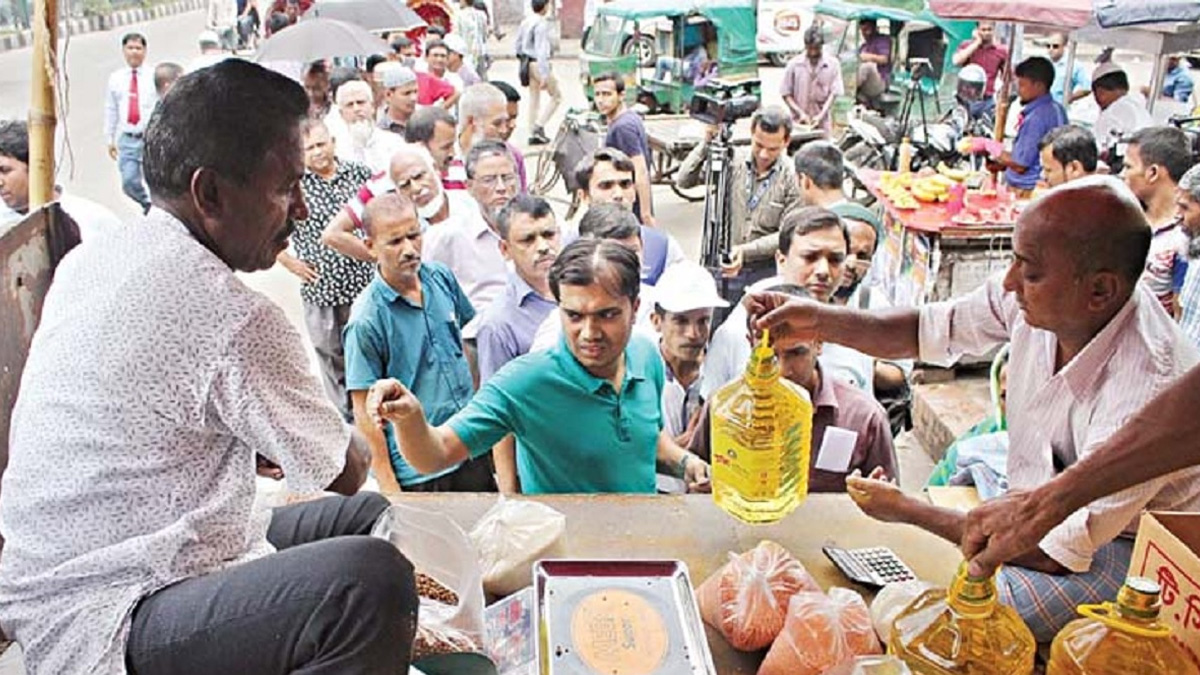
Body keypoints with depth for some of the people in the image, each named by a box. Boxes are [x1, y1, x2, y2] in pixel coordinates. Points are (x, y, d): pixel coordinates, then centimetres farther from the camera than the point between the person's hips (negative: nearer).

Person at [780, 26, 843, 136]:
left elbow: (834, 93, -1)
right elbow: (786, 94, 3)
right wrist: (800, 113, -10)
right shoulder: (794, 64, 2)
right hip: (799, 123, 0)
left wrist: (820, 115, -15)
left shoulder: (832, 64, 3)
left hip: (823, 124, 0)